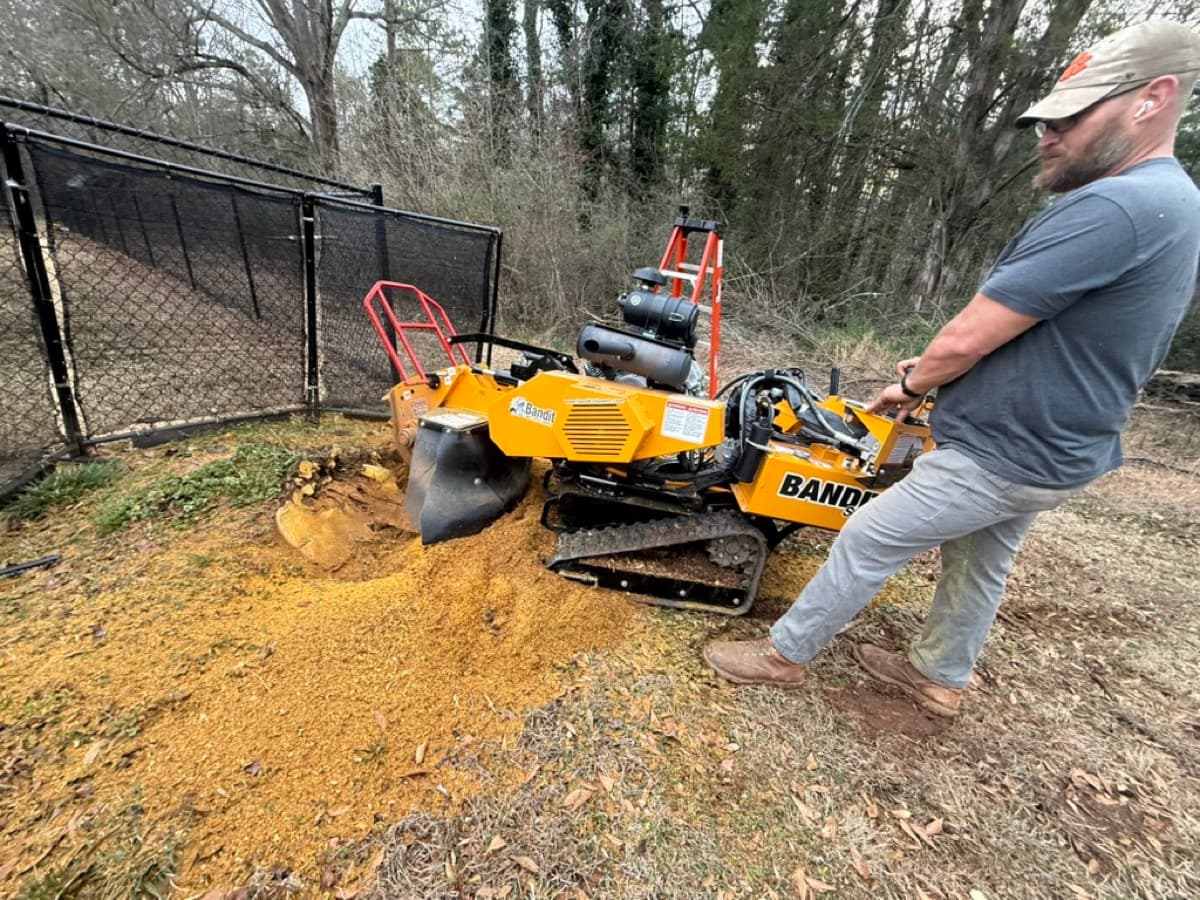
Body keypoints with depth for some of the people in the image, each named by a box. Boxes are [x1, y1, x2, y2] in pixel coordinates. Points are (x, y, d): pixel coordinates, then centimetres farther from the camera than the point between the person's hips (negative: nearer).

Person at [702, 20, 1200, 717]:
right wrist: (936, 373, 9)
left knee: (864, 545, 2)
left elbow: (969, 337, -24)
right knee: (981, 567, 23)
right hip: (1056, 452, 10)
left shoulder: (1110, 206, -24)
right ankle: (940, 677, 45)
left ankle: (785, 654, 21)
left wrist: (910, 385, -4)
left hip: (998, 456, -10)